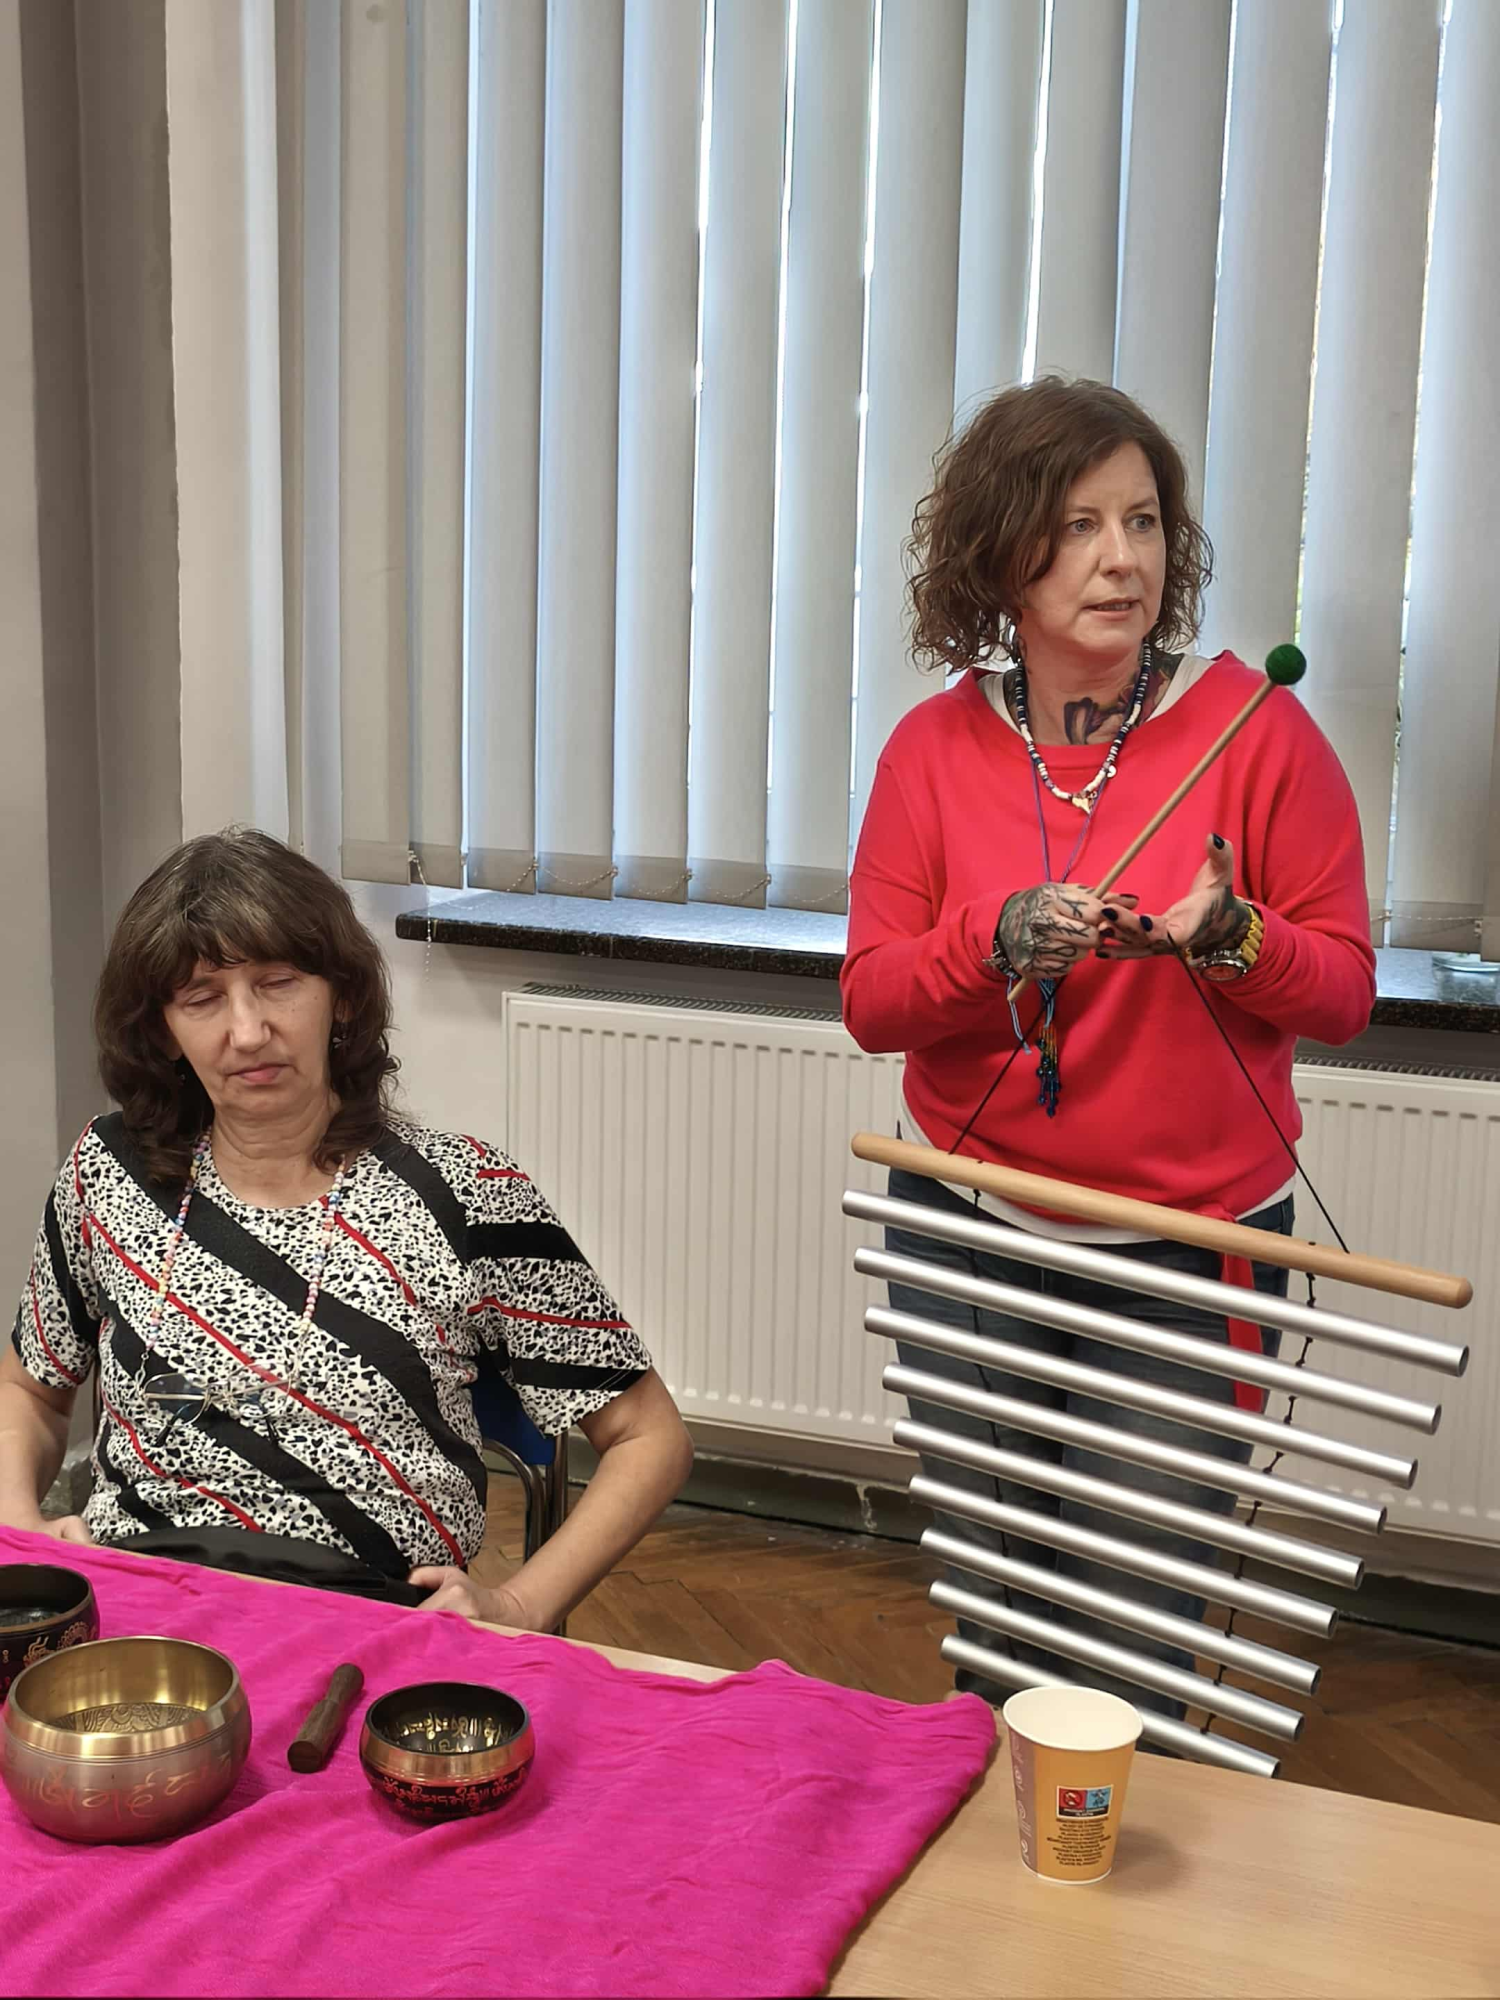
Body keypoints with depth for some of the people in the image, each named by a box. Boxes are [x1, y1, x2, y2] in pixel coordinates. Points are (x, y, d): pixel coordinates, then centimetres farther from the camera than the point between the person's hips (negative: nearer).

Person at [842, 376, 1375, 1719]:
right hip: (969, 1234, 2)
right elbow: (871, 1000, -3)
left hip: (1192, 1251, -2)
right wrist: (998, 938, -22)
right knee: (991, 1595, 17)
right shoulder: (937, 747, -4)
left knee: (1142, 1622, 7)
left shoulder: (1256, 729, -10)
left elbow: (1343, 992, -5)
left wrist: (1229, 937, -25)